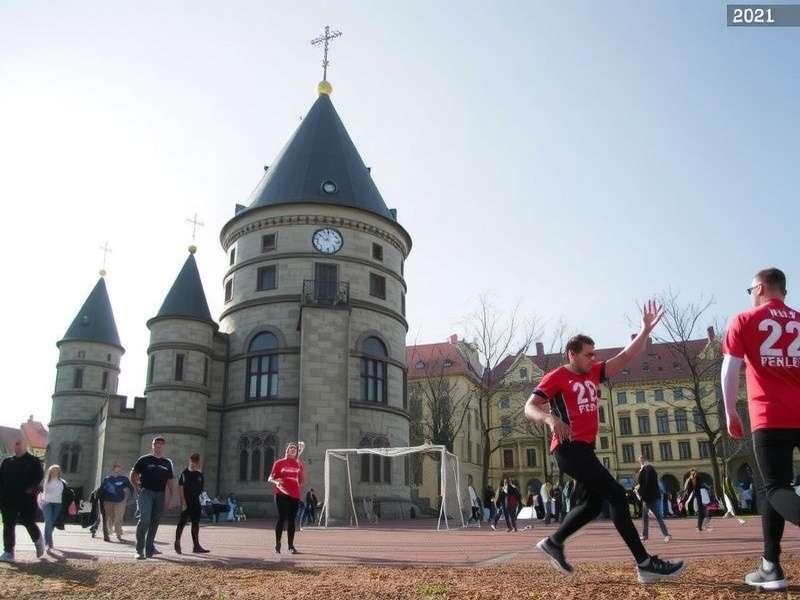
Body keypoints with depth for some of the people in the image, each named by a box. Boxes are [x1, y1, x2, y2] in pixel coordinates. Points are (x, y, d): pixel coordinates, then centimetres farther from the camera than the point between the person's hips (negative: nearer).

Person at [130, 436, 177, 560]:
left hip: (160, 495, 4)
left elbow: (170, 481, 14)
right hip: (146, 492, -4)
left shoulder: (167, 463, 13)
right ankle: (139, 550, -6)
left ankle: (149, 549, 16)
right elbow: (133, 475, 9)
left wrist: (171, 497, 7)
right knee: (144, 520, -17)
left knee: (155, 522, 6)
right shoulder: (144, 459, 4)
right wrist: (137, 489, -1)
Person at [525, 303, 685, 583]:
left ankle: (553, 543, 29)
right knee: (616, 493, -13)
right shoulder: (556, 377, -6)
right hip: (570, 447, -9)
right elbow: (529, 407, -11)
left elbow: (626, 356, 12)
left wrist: (646, 329, 1)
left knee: (595, 502, 15)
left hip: (585, 447, 9)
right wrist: (551, 418, -32)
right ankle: (645, 564, -11)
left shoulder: (594, 372, 15)